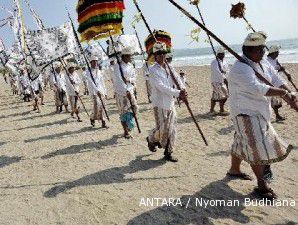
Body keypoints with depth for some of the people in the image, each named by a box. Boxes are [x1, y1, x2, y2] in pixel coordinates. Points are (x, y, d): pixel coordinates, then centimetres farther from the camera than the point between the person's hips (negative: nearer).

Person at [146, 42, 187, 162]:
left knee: (172, 129, 8)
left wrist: (182, 90, -19)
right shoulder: (153, 70, -11)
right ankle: (151, 139, 31)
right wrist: (178, 93, -27)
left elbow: (177, 79, 2)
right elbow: (161, 87, -21)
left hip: (171, 103, 6)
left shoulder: (169, 67, 11)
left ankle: (168, 153, 20)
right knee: (162, 129, -1)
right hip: (160, 104, -6)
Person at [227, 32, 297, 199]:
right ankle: (262, 185, 0)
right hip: (245, 113, -9)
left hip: (260, 113, 9)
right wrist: (284, 93, -29)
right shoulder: (241, 69, -21)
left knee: (242, 142, 21)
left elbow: (278, 83, 0)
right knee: (257, 147, -10)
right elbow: (257, 88, -32)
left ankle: (234, 170, 39)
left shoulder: (264, 65, 8)